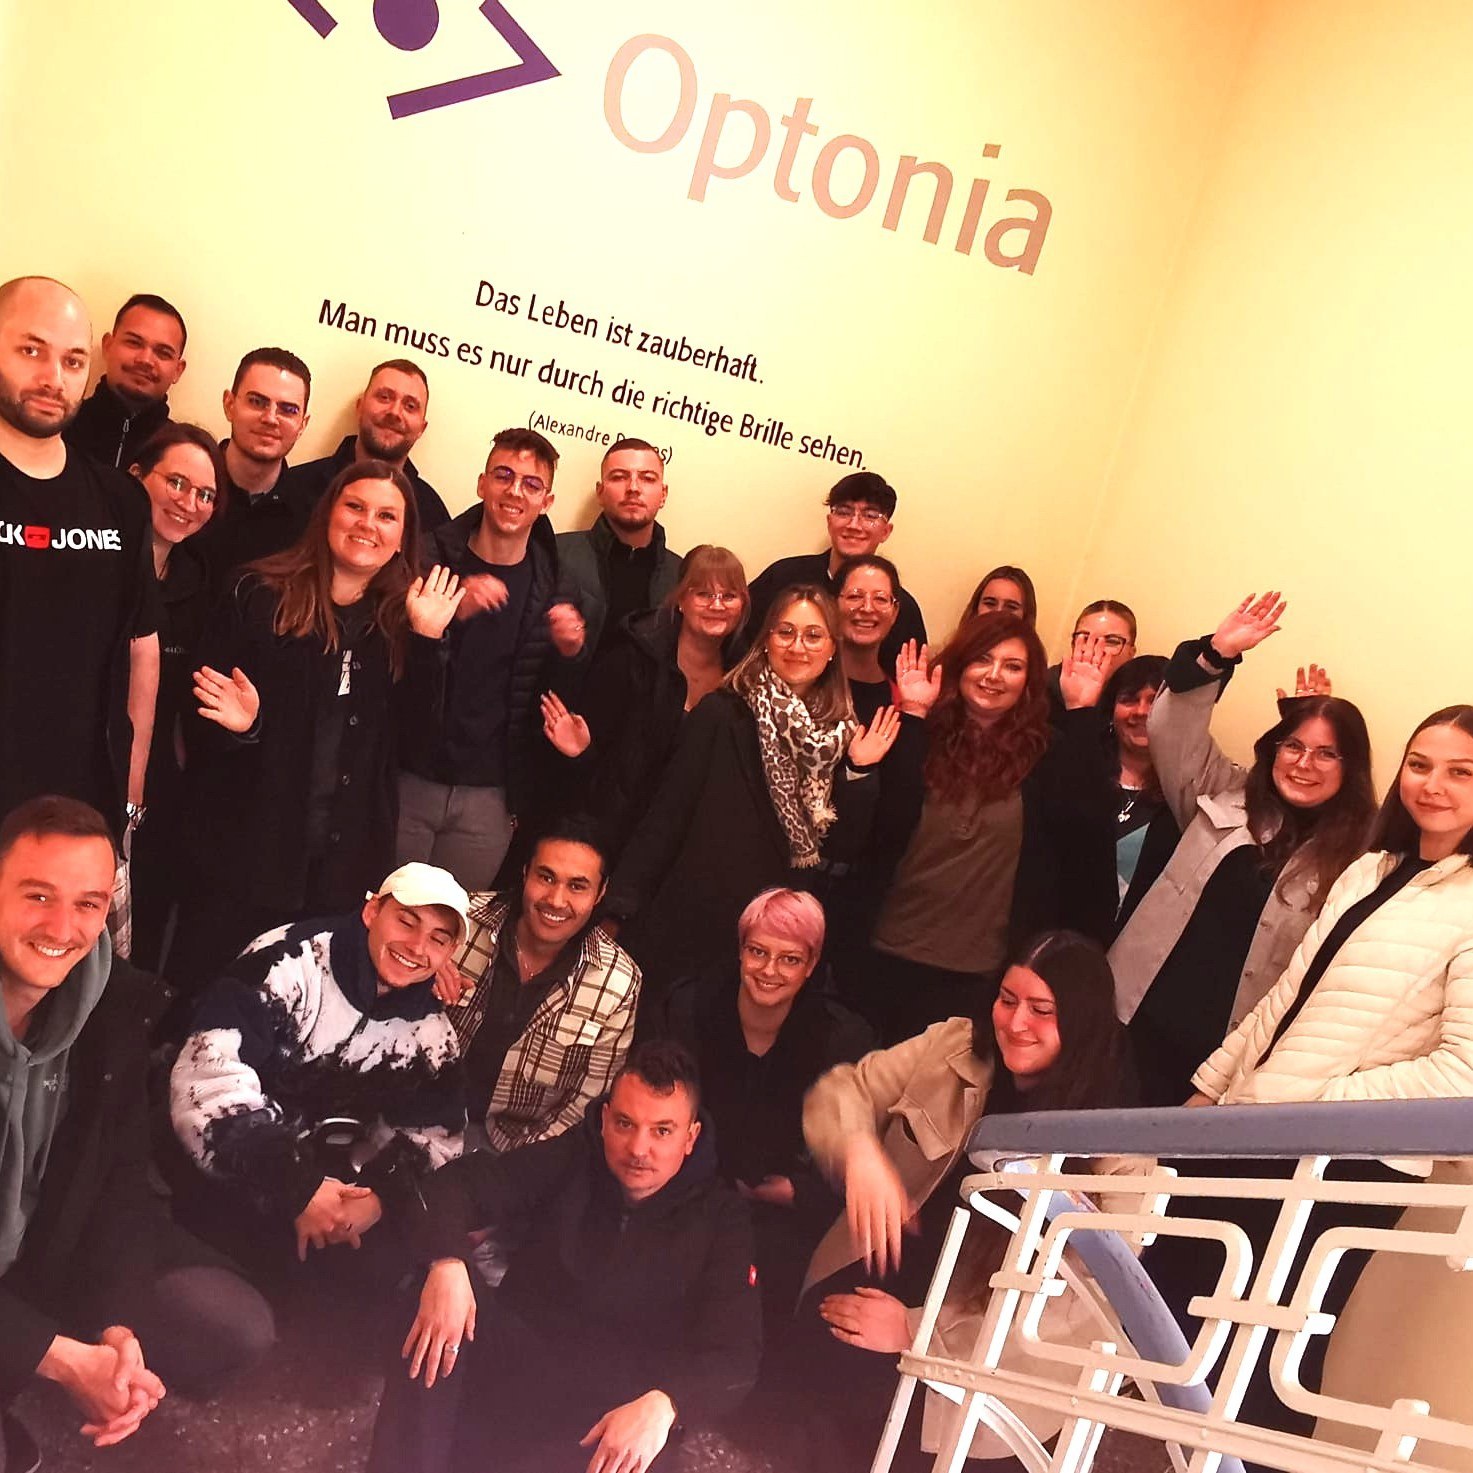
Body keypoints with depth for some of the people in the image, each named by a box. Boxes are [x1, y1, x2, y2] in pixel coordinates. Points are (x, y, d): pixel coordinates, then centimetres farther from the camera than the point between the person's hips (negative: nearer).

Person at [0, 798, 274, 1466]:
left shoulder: (119, 1000, -10)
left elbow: (121, 1175, -4)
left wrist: (118, 1329, -19)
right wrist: (61, 1357, -30)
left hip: (61, 1244, 5)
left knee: (238, 1329, -10)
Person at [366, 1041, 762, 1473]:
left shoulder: (720, 1219, -3)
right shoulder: (571, 1160, 4)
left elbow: (735, 1353, -12)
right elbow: (461, 1183, 0)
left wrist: (660, 1405, -35)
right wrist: (447, 1263, -24)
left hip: (612, 1408, -2)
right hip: (516, 1362, 3)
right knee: (436, 1336, -28)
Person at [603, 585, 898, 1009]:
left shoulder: (840, 733, 4)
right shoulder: (723, 714, -9)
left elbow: (842, 847, 4)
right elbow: (668, 813, -10)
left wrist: (859, 772, -8)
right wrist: (620, 909, -13)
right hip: (698, 921, -4)